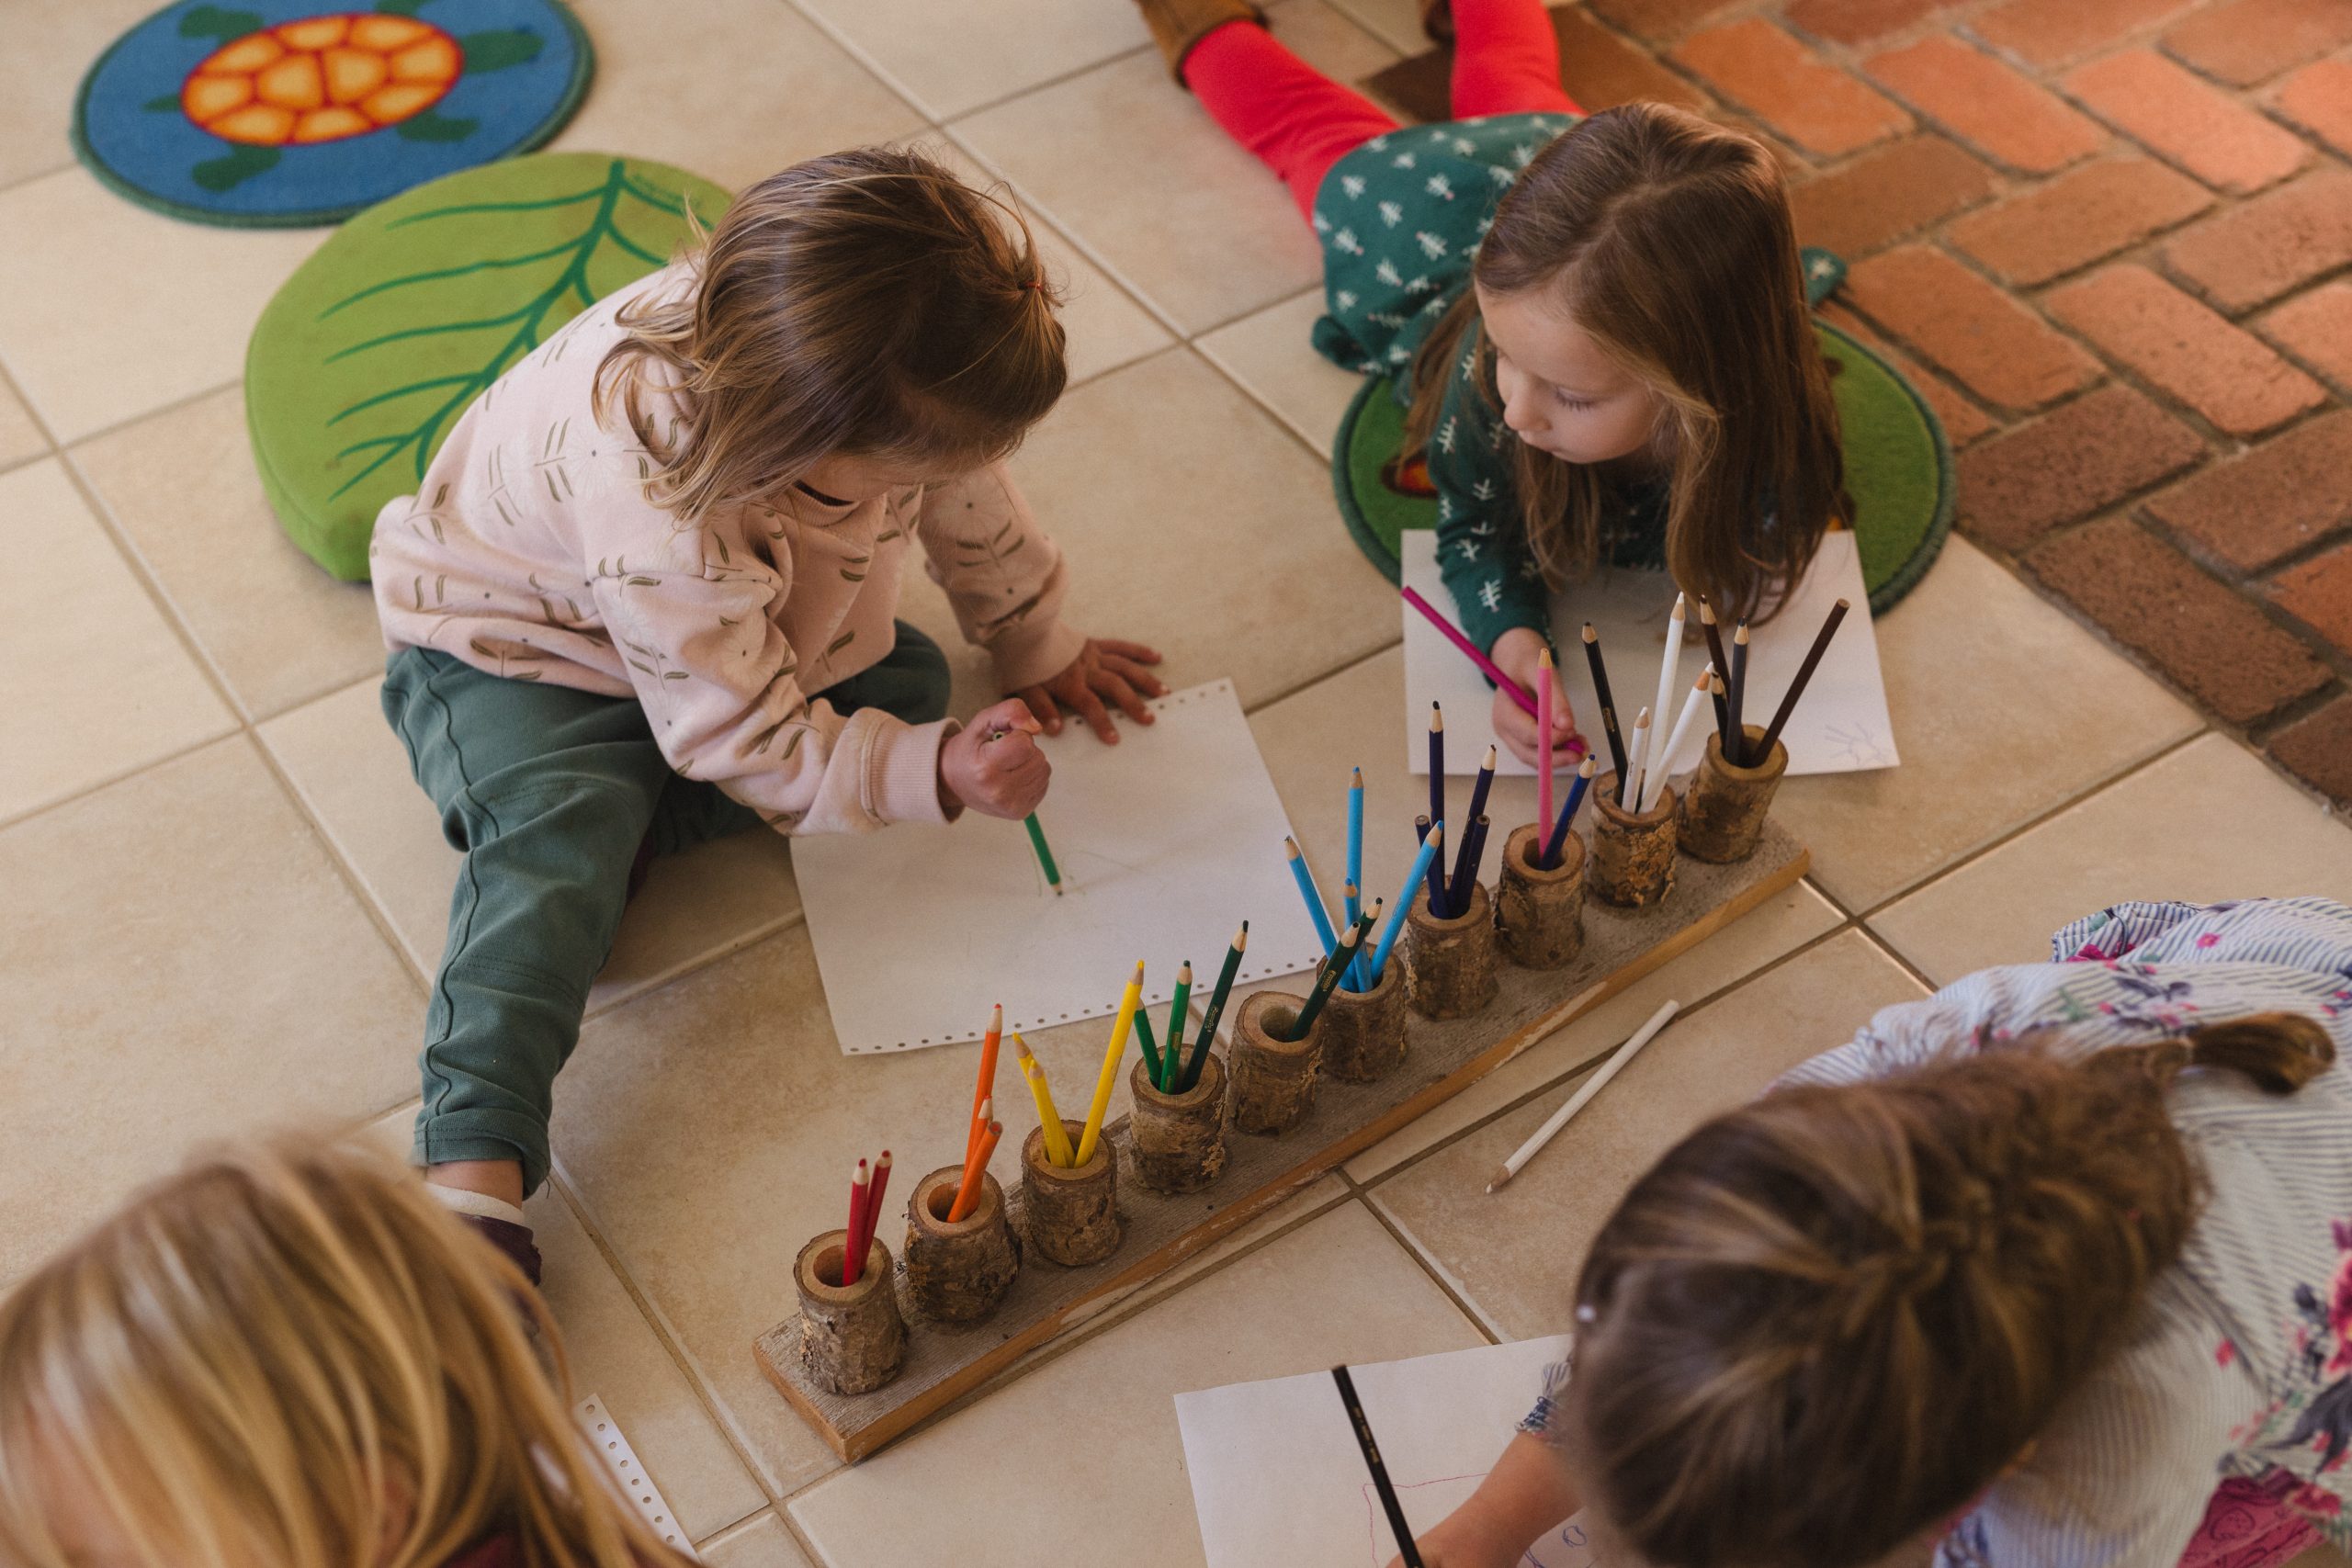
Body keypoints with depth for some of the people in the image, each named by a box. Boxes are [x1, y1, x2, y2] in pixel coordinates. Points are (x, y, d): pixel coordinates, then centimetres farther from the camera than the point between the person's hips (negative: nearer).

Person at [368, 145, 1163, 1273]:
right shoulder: (663, 518, -44)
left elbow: (967, 495, -1)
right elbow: (743, 735, -31)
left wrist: (1035, 644, 11)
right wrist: (936, 775, -37)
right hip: (514, 650, -8)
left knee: (907, 677, -10)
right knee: (555, 849, -33)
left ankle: (611, 814, -15)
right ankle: (474, 1169, -36)